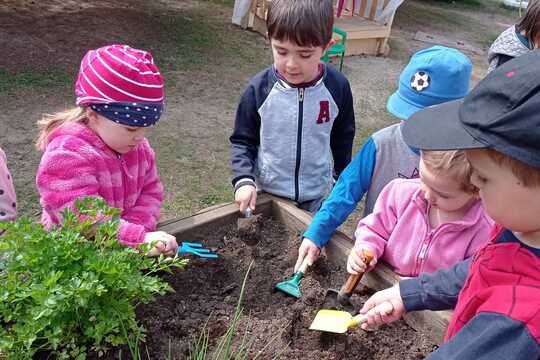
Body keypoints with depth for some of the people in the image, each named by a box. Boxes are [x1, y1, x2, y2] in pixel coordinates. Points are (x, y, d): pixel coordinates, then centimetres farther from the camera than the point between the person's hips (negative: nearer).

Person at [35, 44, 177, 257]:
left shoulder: (138, 146, 3)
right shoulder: (66, 156, -20)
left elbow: (150, 191, 6)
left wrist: (134, 230, -11)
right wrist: (138, 238, -35)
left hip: (122, 249, 6)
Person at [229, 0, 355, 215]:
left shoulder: (338, 87, -14)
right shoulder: (259, 89, -18)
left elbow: (343, 140, 1)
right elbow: (242, 141, -7)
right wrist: (244, 180, -22)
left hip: (317, 195, 1)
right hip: (266, 192, 0)